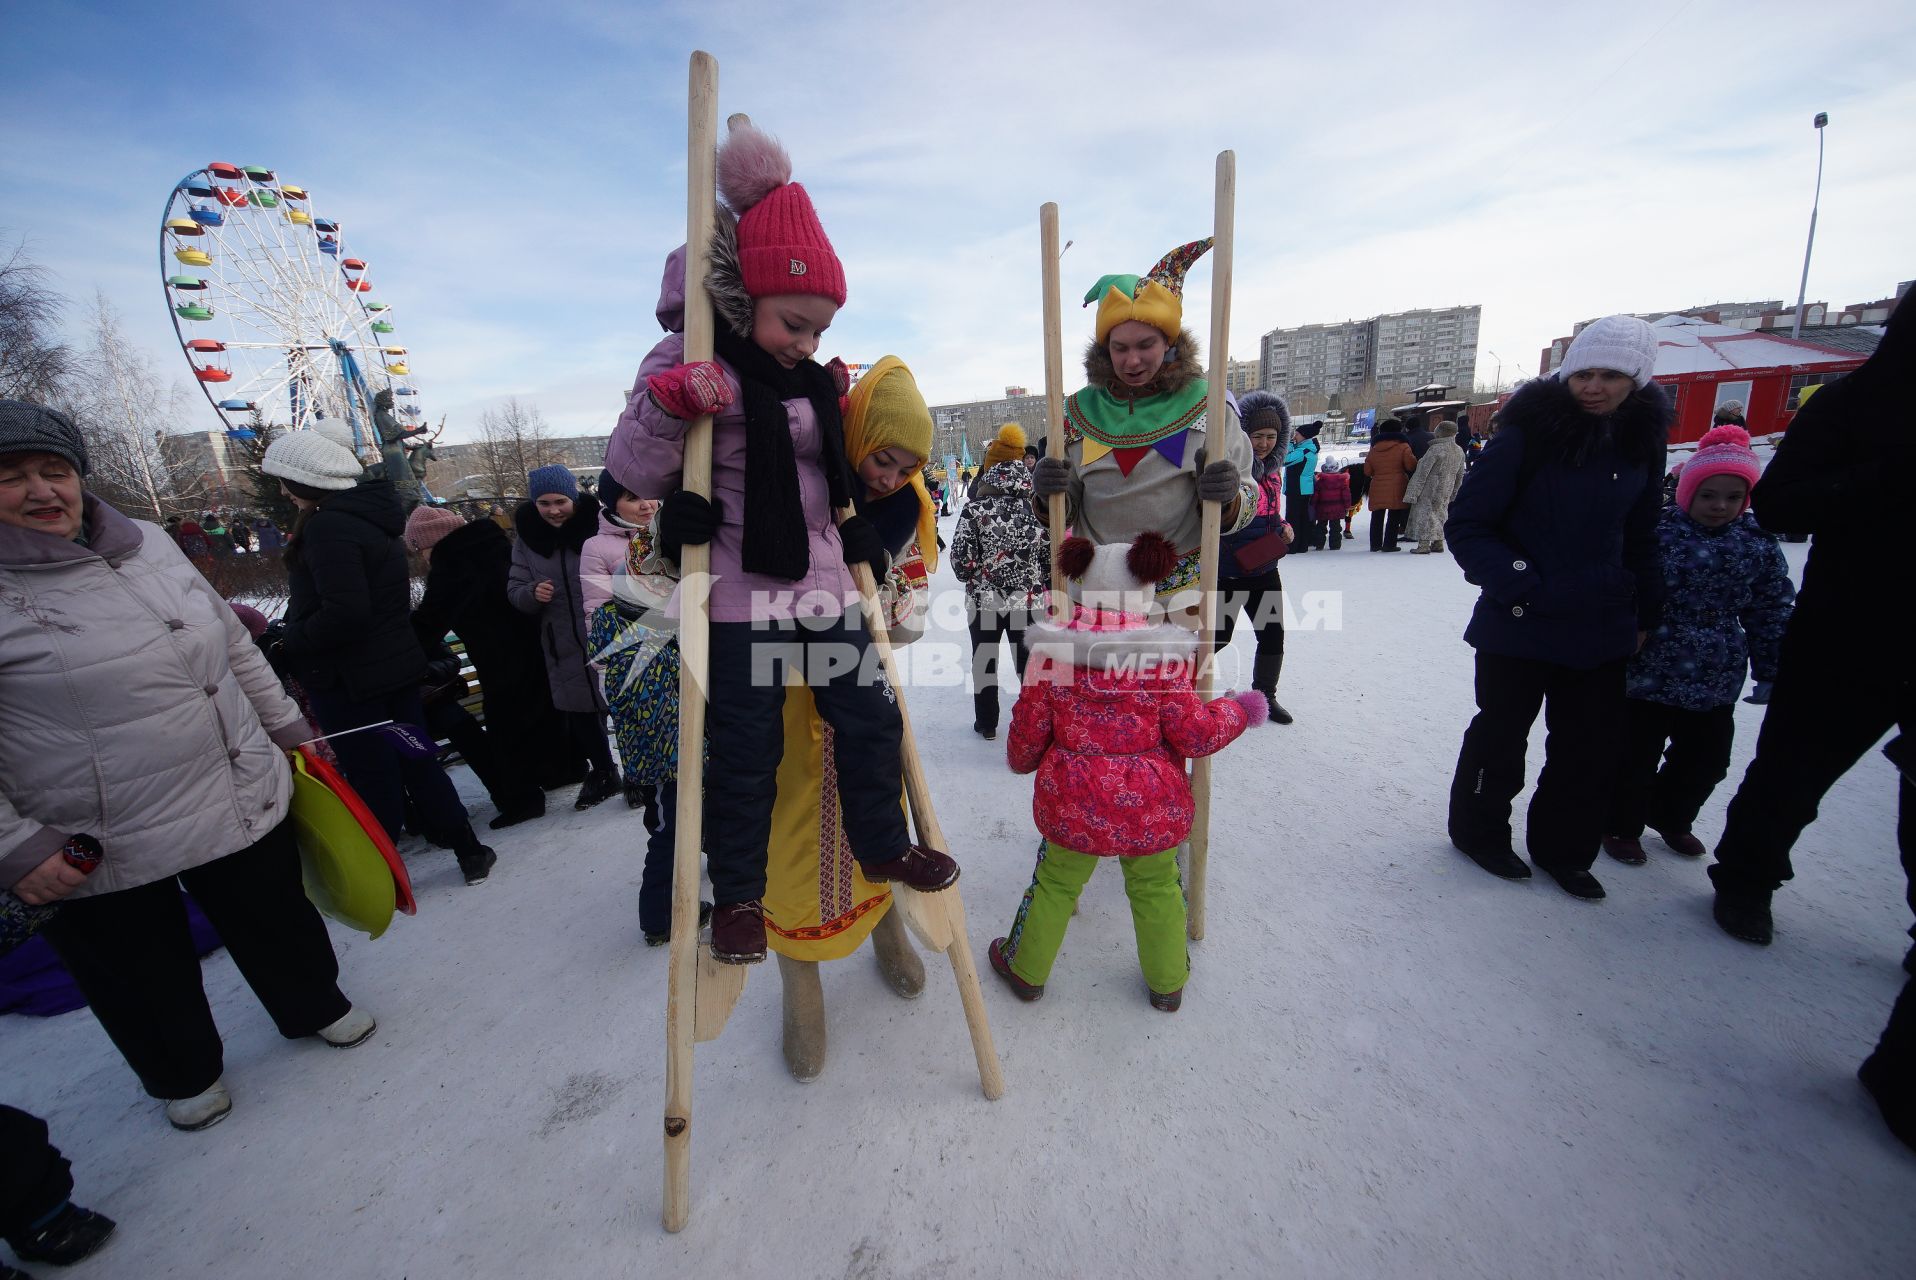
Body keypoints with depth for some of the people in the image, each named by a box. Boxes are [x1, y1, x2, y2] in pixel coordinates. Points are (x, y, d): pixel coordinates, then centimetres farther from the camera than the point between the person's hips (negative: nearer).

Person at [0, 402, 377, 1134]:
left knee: (279, 922, 21)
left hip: (243, 797, 4)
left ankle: (314, 1007, 47)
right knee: (146, 979, 18)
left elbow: (233, 644, 10)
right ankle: (184, 1075, 45)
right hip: (98, 853, -3)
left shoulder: (147, 545, 1)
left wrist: (286, 725, 13)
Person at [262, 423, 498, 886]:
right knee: (416, 761, 15)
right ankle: (469, 851, 22)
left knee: (372, 779, 3)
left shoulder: (328, 526, -19)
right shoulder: (371, 515, 9)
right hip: (398, 664, 8)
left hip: (350, 678, -8)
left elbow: (343, 613, -27)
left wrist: (287, 648, -12)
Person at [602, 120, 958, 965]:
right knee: (745, 753, 3)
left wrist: (843, 408, 12)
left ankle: (882, 844, 35)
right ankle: (738, 894, 27)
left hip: (824, 584, 6)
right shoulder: (690, 361, -6)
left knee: (868, 721, 12)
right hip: (742, 596, -6)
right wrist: (668, 403, -26)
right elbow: (633, 473, -10)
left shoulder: (811, 377, 13)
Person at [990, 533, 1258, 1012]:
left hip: (1072, 800, 0)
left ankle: (1026, 969, 40)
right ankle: (1167, 982, 43)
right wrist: (1239, 710, 9)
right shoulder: (1165, 655, -13)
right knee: (1156, 887, 23)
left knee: (1055, 883, 20)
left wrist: (1022, 760, 19)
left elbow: (1029, 725, -3)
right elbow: (1193, 733, -10)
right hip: (1152, 804, 0)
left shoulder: (1052, 649, -10)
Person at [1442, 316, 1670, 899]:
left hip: (1603, 630, 5)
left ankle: (1562, 849, 31)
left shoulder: (1643, 442, 6)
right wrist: (1512, 583, -22)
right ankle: (1477, 831, 28)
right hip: (1519, 625, -5)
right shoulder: (1526, 434, -11)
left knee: (1593, 743, 11)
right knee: (1501, 735, 7)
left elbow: (1640, 539, 16)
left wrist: (1645, 614, 14)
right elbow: (1465, 523, -12)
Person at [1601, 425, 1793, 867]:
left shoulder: (1758, 542, 3)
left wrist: (1771, 670, 9)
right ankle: (1622, 825, 24)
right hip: (1648, 672, -5)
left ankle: (1671, 818, 40)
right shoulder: (1658, 530, -11)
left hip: (1715, 681, 5)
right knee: (1636, 756, 5)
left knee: (1706, 758, 18)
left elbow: (1771, 611, 10)